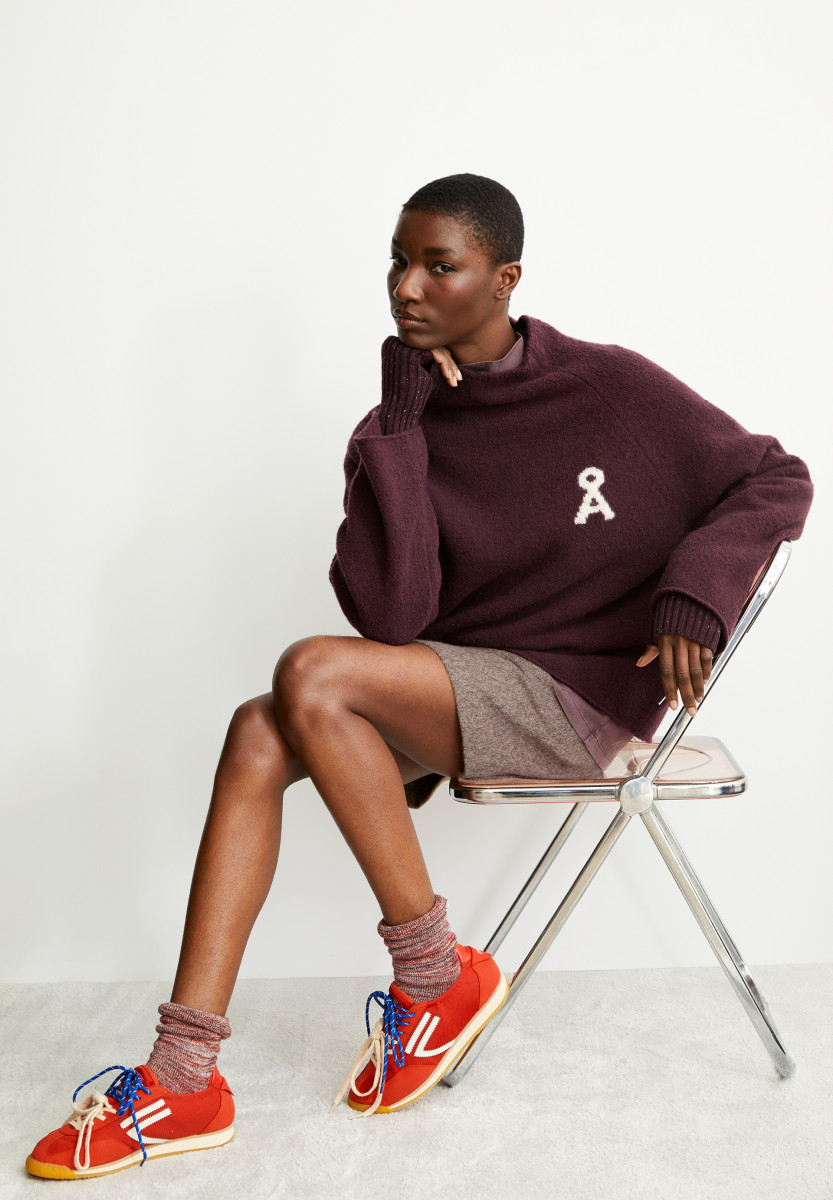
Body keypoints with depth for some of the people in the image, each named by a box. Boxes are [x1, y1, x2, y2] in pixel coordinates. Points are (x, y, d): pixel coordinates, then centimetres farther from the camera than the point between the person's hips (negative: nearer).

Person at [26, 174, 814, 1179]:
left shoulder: (612, 391, -6)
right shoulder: (400, 430, 3)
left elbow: (774, 482, 2)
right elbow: (389, 617, -11)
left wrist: (694, 587, -17)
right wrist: (397, 427, -15)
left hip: (585, 694, -5)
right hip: (469, 696, 5)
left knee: (312, 673, -25)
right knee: (261, 736, -18)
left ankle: (437, 977, -11)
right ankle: (182, 1083, -13)